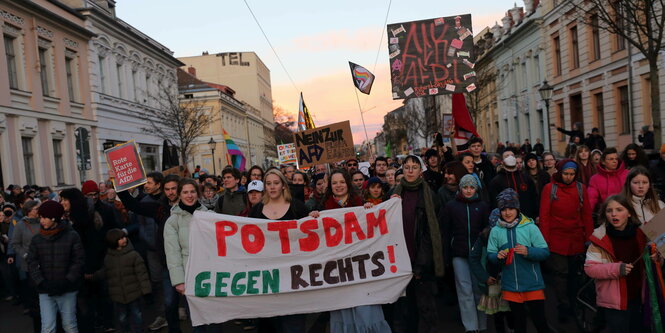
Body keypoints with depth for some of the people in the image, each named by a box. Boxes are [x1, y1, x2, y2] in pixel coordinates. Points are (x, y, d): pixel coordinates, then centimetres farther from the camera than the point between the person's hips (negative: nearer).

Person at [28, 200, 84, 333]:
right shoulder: (37, 240, 3)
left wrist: (66, 282, -14)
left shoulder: (72, 236, -4)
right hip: (45, 292, 2)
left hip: (68, 291, -1)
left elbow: (78, 261, -5)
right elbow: (32, 264, 1)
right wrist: (42, 283, -11)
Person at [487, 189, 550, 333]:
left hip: (533, 285, -2)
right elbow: (490, 255, 5)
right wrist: (498, 256, -16)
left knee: (540, 321, 6)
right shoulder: (496, 231, -1)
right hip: (510, 286, 2)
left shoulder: (530, 227, -8)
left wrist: (528, 252, -24)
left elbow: (545, 252, -7)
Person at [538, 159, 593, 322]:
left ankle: (571, 305, 29)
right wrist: (545, 239, -7)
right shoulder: (549, 188, -3)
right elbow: (544, 216, -3)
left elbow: (587, 214, 6)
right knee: (560, 272, -3)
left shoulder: (581, 188, 4)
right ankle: (563, 308, 6)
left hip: (576, 240, 3)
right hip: (556, 239, -2)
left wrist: (589, 236, 1)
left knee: (573, 273, 14)